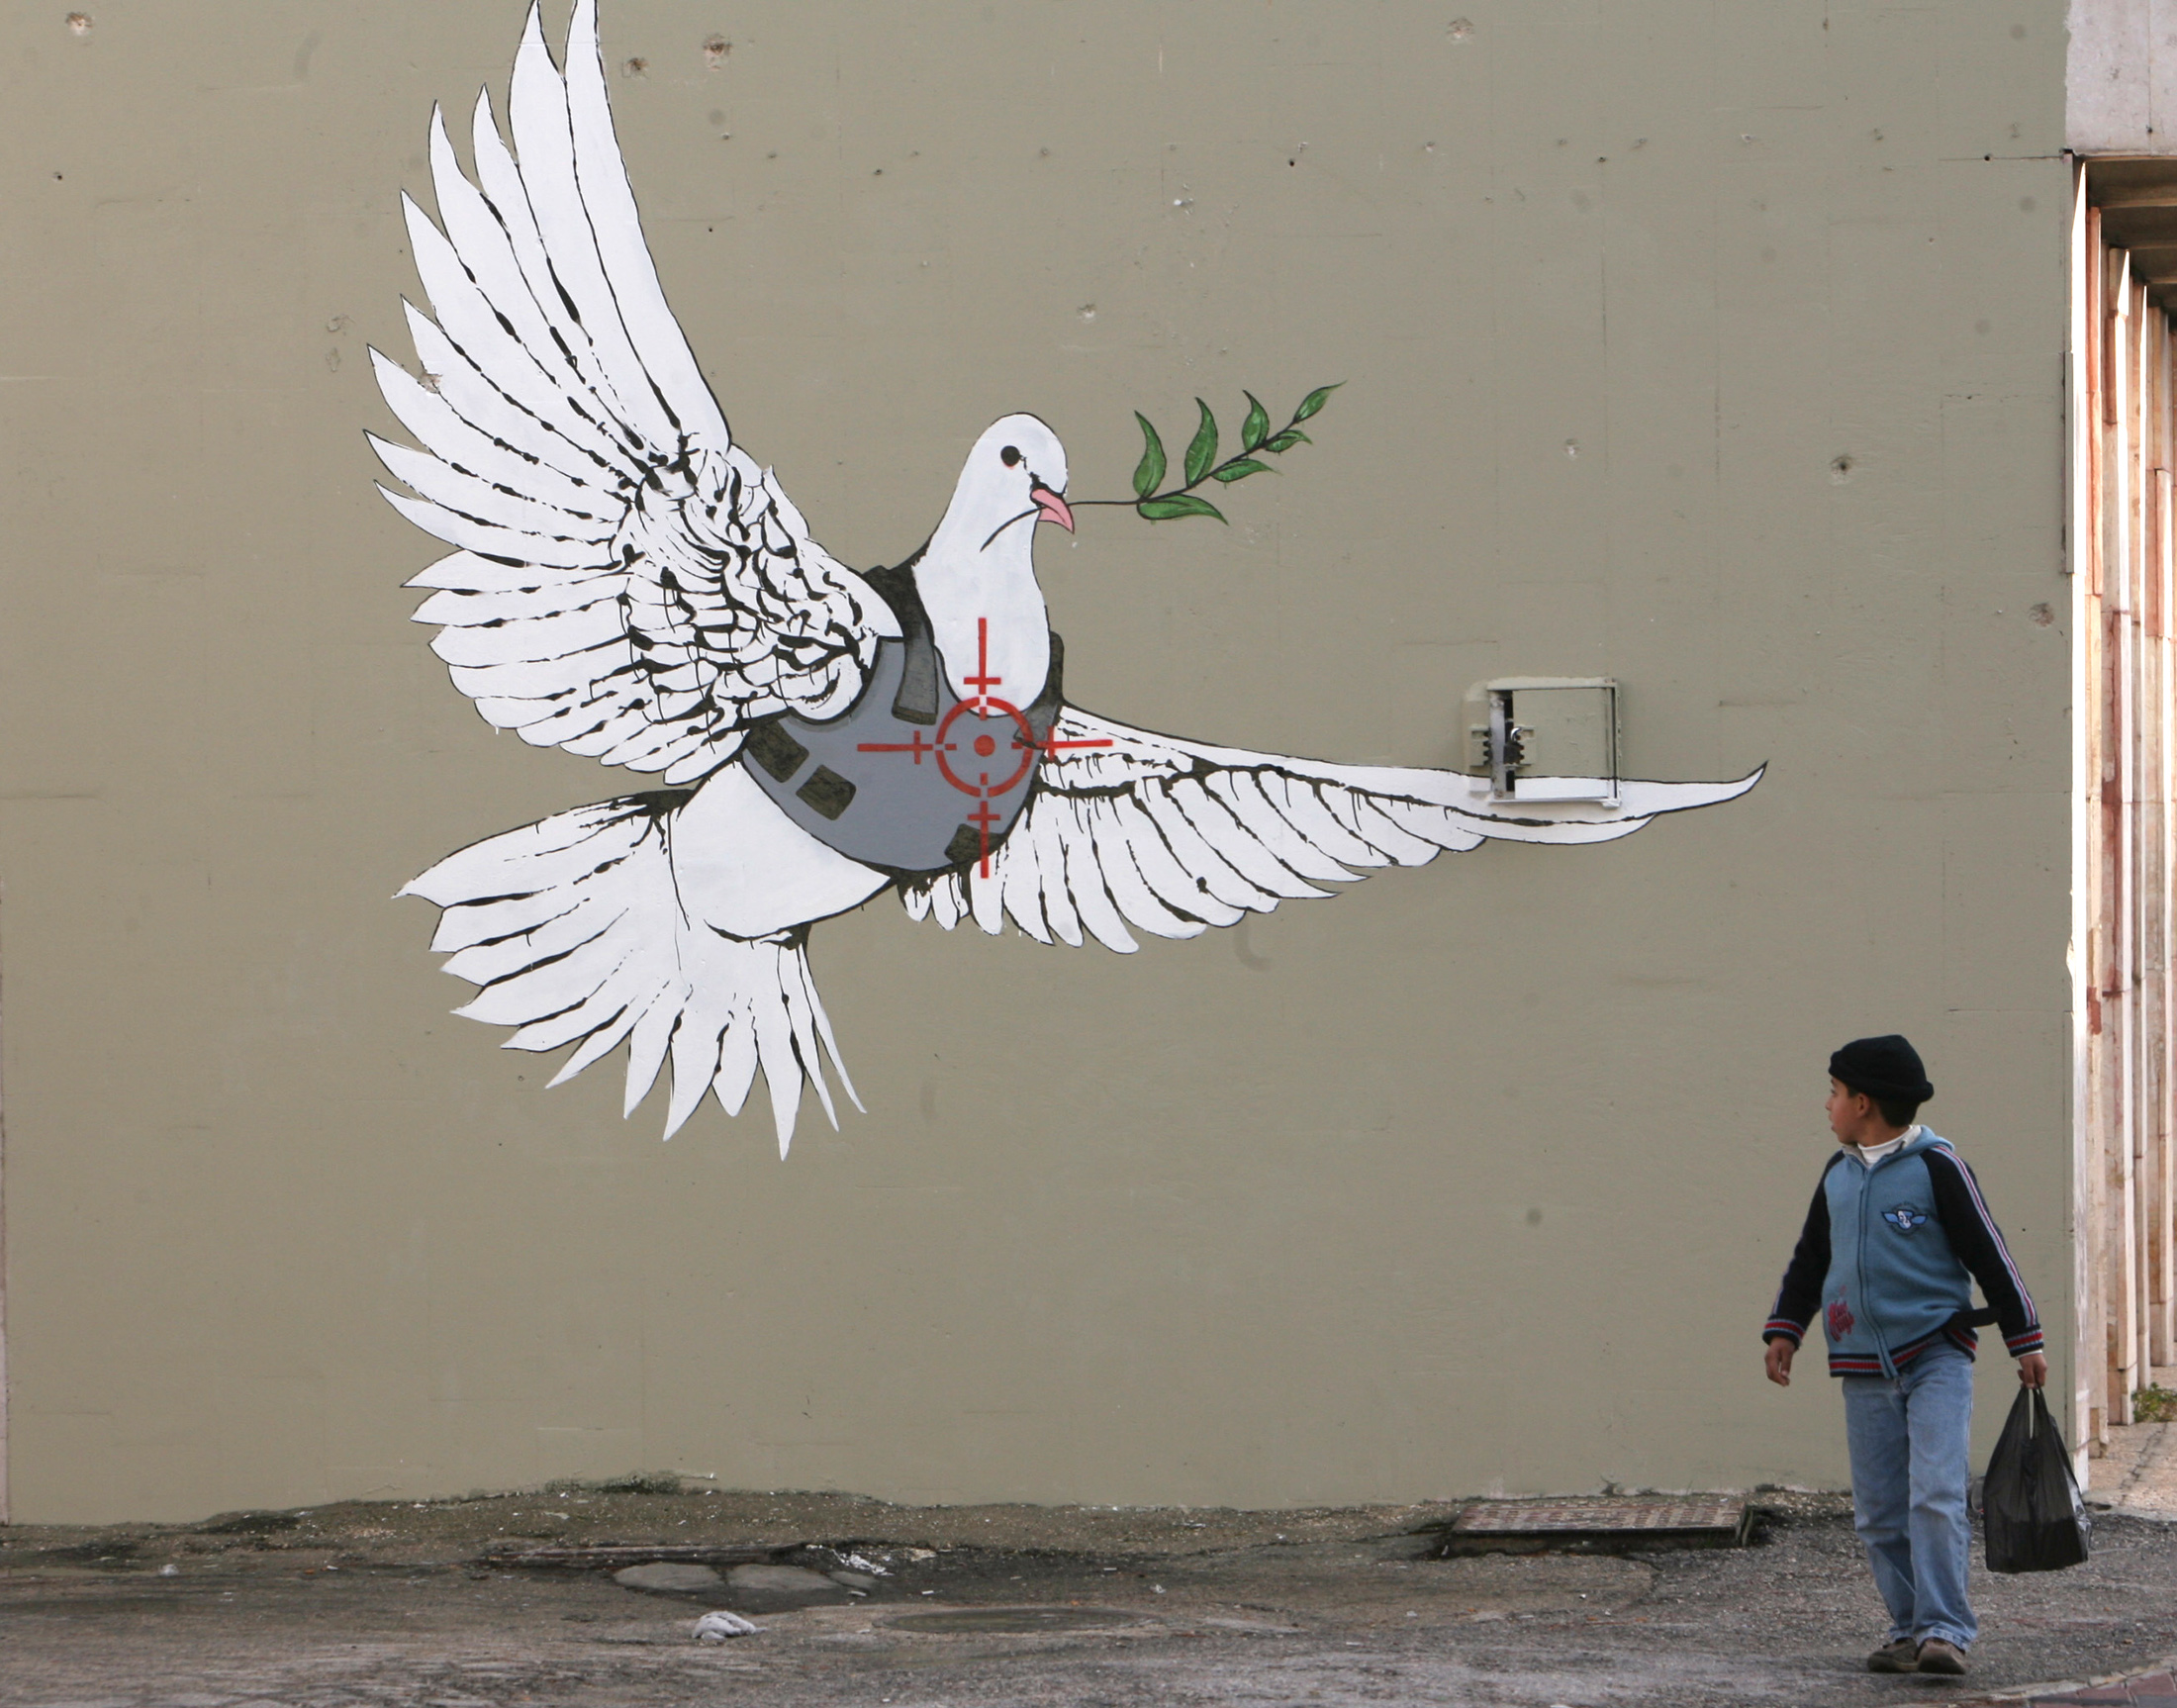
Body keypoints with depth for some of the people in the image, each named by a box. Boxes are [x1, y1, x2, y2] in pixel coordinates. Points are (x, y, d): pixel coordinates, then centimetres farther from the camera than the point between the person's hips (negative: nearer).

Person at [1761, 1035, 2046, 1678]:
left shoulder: (1936, 1166, -5)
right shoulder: (1837, 1176, 13)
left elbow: (1990, 1255, -3)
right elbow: (1809, 1260, 23)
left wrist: (2025, 1342, -2)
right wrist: (1784, 1330, 12)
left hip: (1937, 1359, -6)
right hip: (1865, 1372, 6)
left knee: (1936, 1497, -17)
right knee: (1880, 1515, 3)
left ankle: (1944, 1630, -18)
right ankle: (1908, 1628, 10)